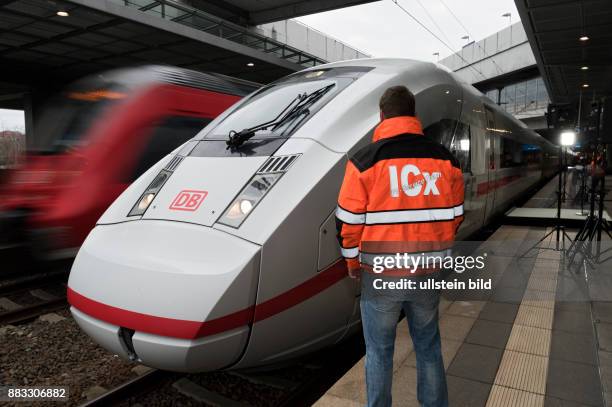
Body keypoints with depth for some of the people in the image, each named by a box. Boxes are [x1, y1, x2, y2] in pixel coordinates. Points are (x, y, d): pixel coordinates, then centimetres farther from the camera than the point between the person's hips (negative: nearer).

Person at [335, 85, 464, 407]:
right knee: (428, 347, 21)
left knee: (379, 351, 15)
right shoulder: (445, 159, 1)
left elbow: (349, 222, -10)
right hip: (429, 273, 4)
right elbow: (454, 216, 7)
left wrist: (353, 263, 6)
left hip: (380, 275, -3)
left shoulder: (365, 160, -11)